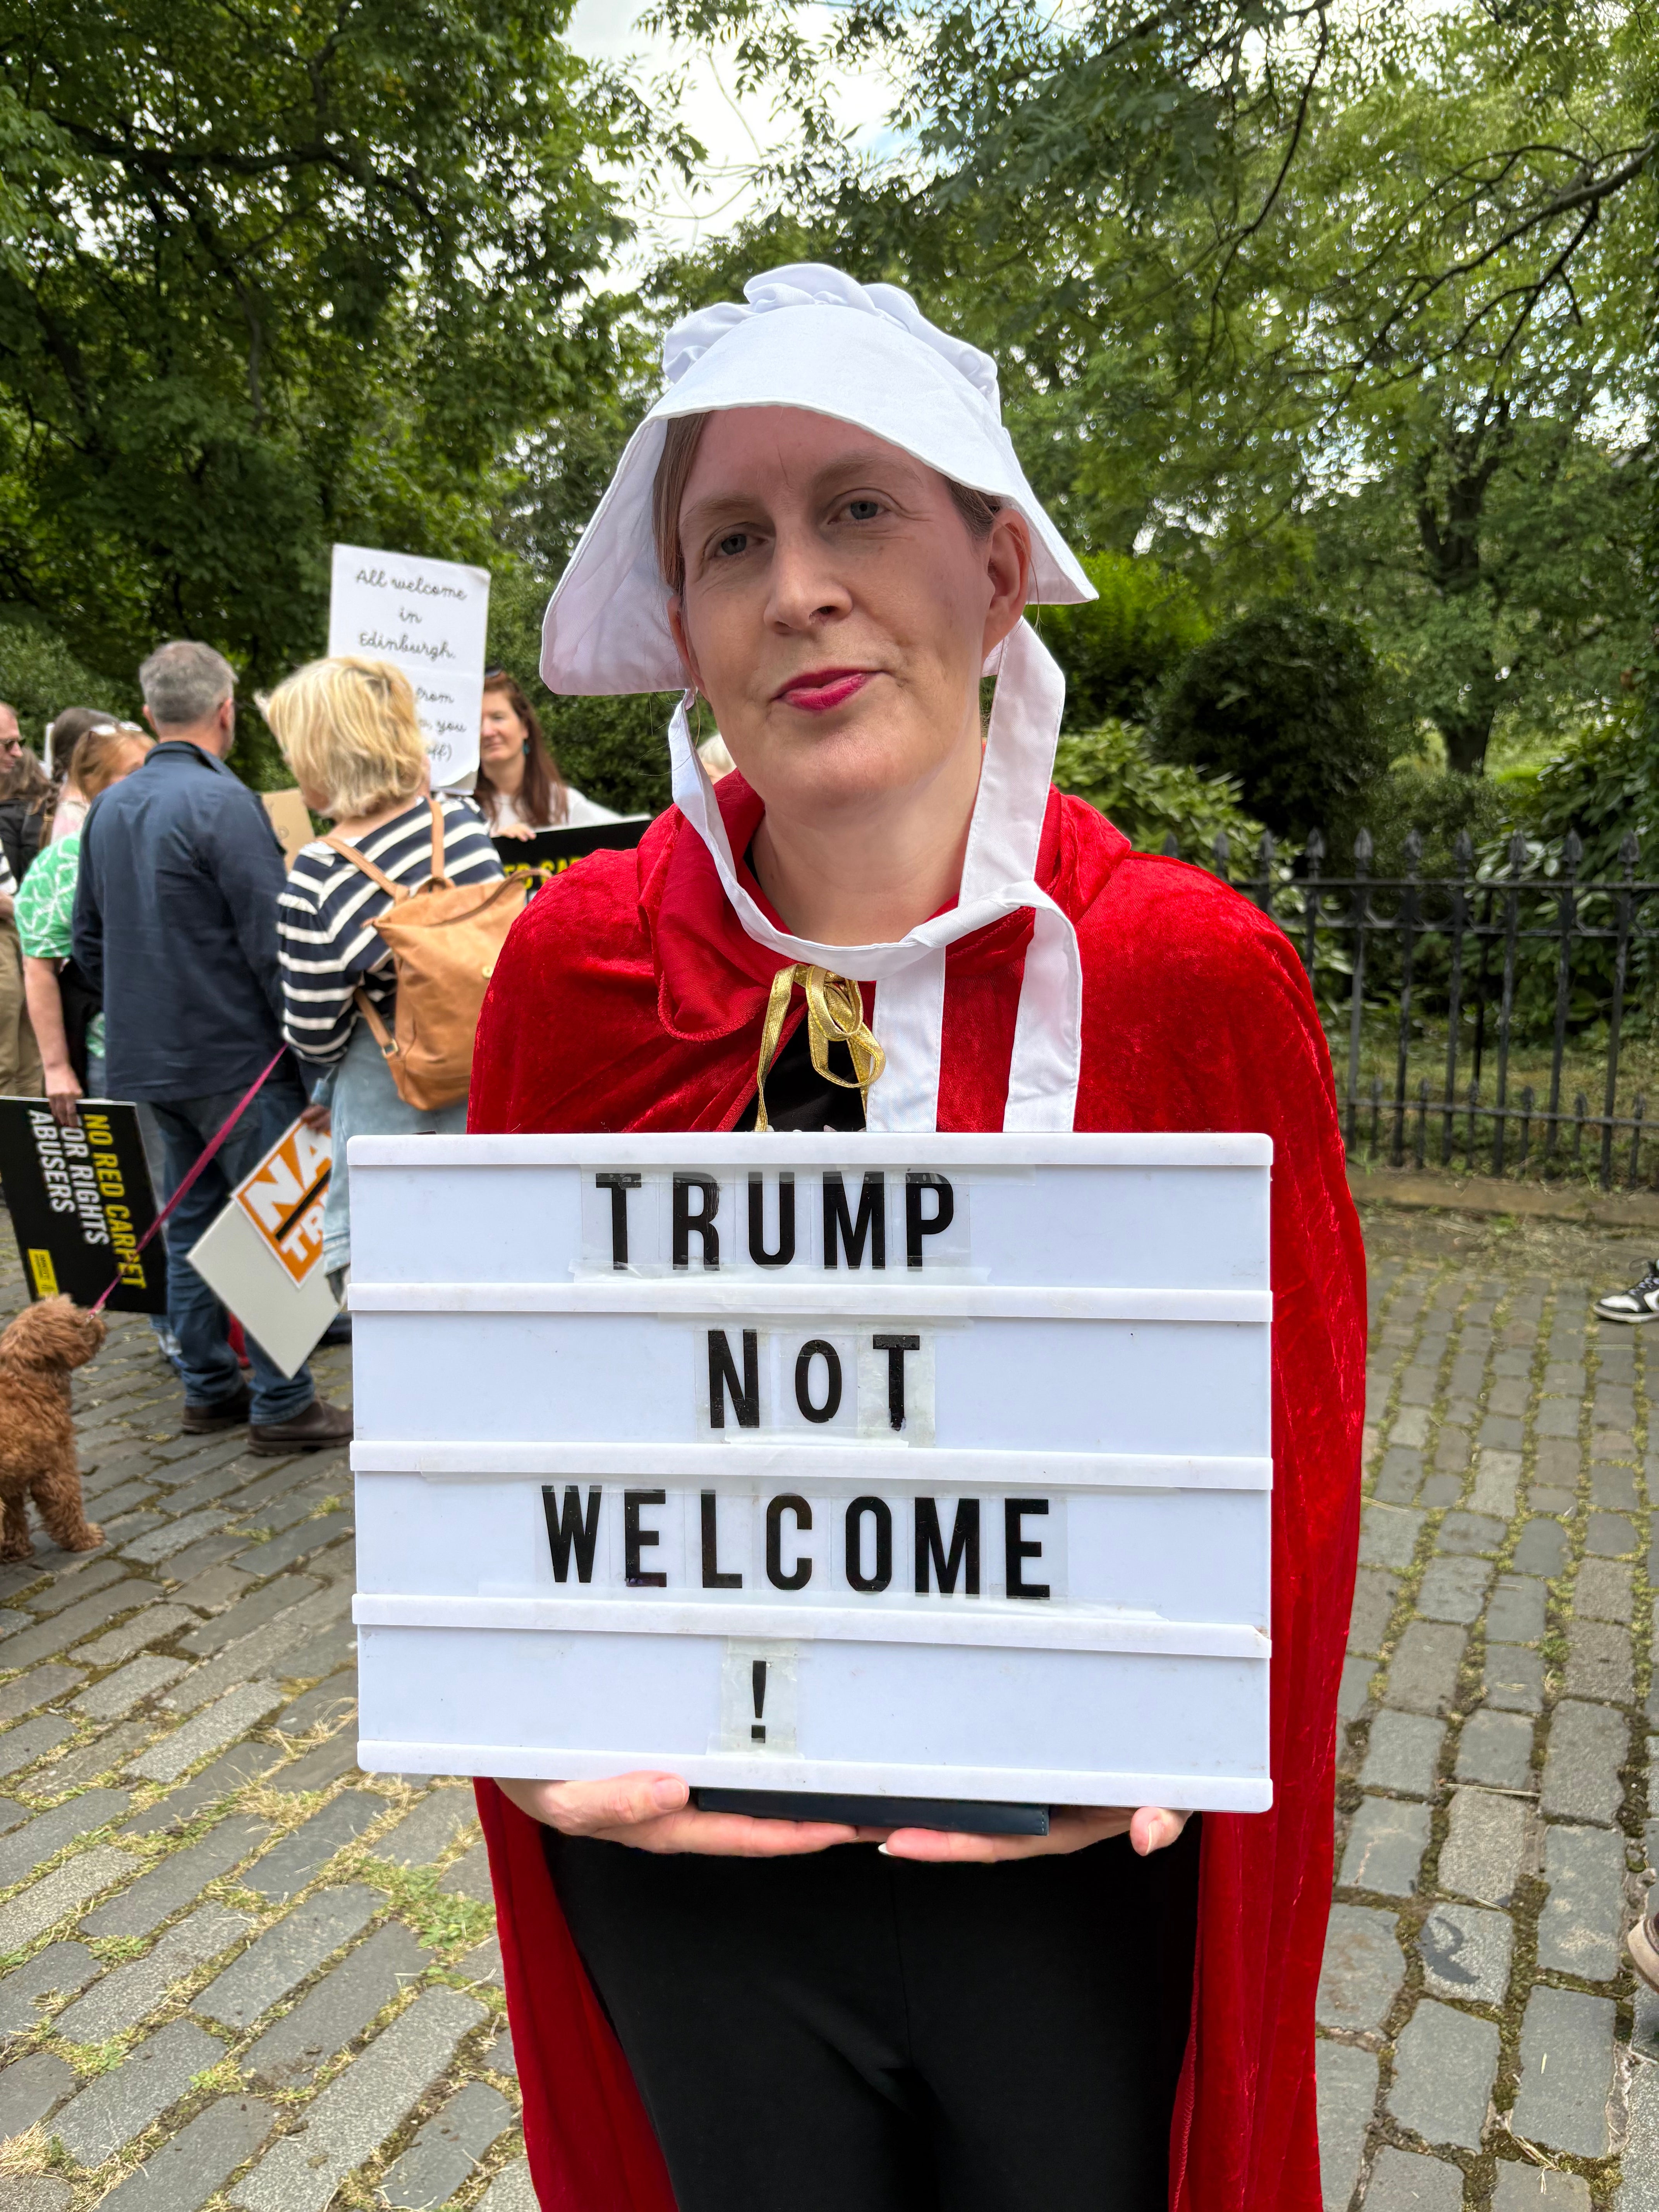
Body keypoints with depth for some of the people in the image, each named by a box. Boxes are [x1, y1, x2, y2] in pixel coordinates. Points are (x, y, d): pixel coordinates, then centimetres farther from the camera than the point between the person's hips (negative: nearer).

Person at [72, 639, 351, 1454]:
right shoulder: (223, 802, -15)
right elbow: (272, 940, -18)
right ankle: (282, 1406, 3)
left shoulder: (108, 808, 11)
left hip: (149, 1055, 8)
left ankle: (208, 1388, 23)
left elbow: (87, 939, 18)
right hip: (235, 1056, -8)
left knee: (192, 1218, 15)